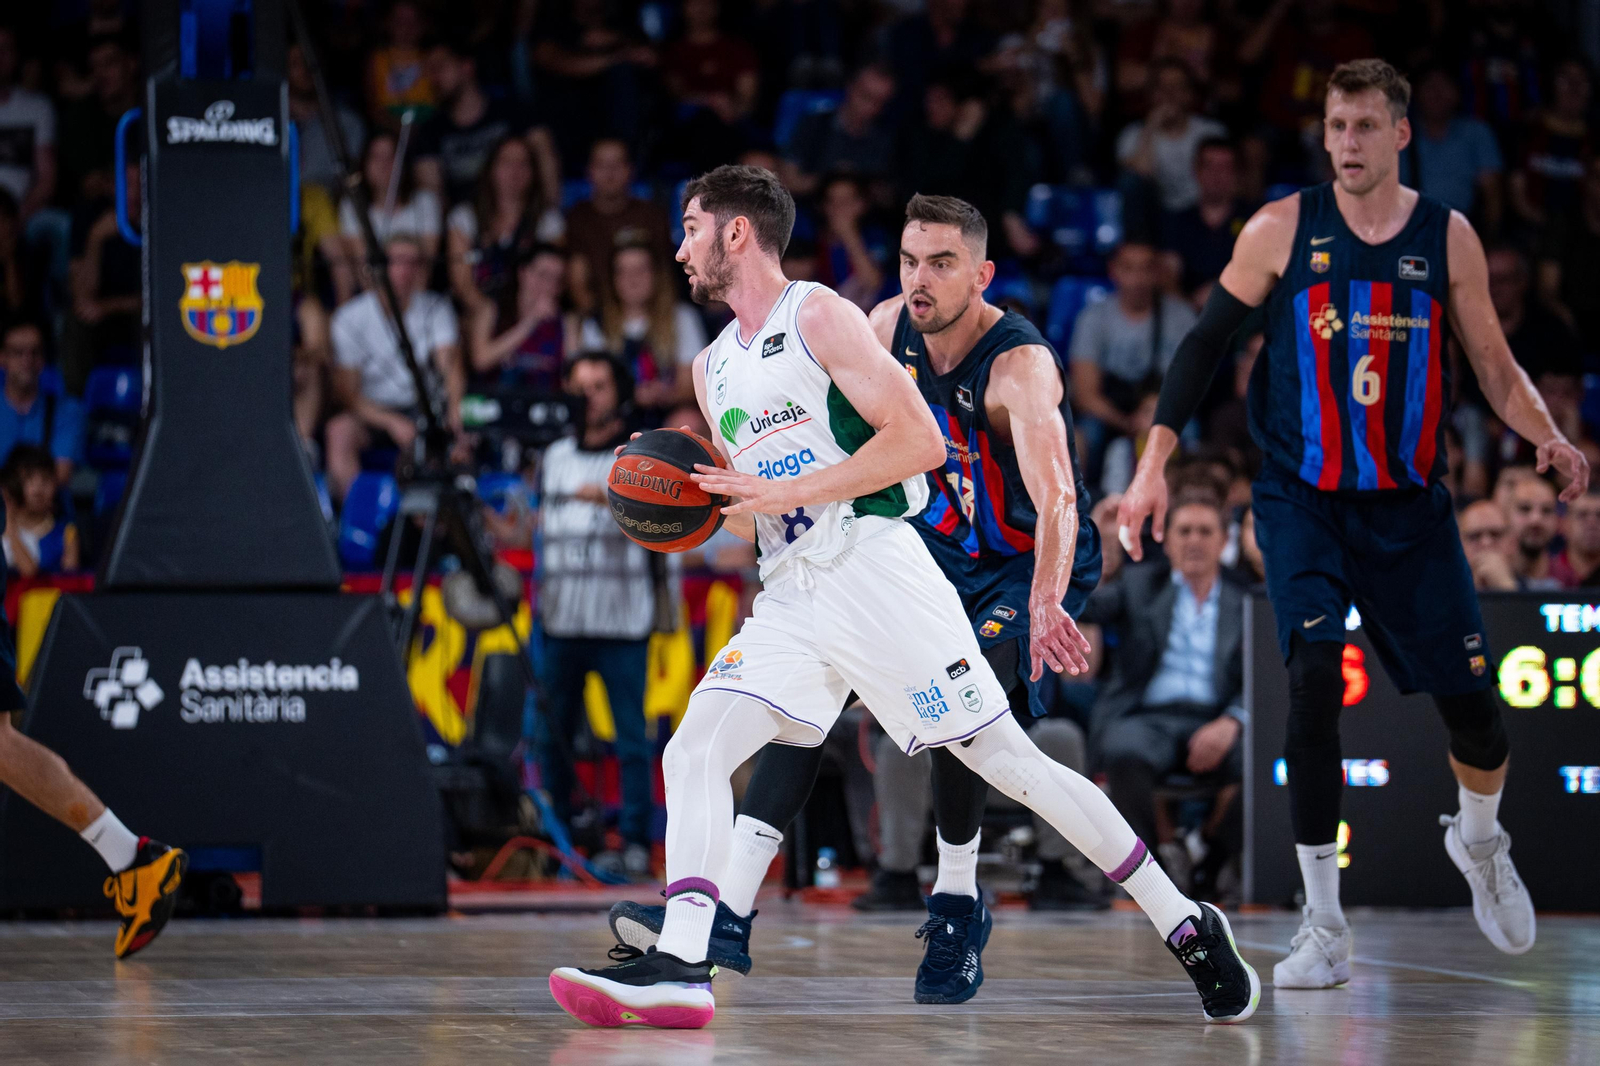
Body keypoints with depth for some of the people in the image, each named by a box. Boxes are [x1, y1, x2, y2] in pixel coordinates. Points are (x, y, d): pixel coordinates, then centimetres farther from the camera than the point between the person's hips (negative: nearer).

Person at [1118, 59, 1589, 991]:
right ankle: (1325, 927, -12)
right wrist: (1155, 466, -5)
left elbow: (1495, 366, 6)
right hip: (1304, 497, -2)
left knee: (1472, 703, 2)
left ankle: (1481, 844, 38)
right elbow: (1207, 343, 1)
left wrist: (1550, 437, -14)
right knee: (1316, 677, -21)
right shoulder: (1282, 231, -5)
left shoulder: (1448, 238, 0)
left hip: (1410, 504, 2)